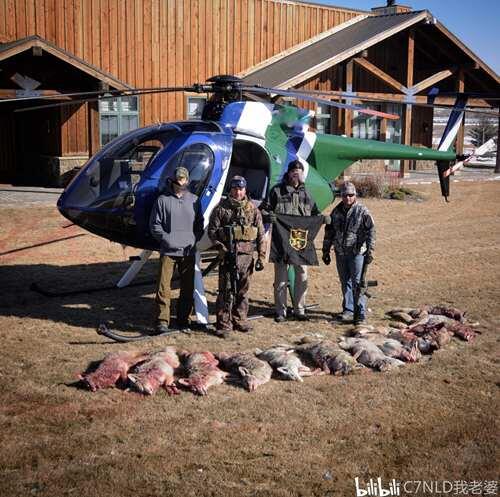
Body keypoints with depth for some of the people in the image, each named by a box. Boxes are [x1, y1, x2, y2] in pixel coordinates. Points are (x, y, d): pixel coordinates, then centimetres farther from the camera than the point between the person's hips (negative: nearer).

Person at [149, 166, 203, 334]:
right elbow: (154, 225, 1)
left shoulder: (194, 200, 9)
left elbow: (199, 224, 14)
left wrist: (194, 240, 0)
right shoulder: (163, 200, 1)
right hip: (168, 251, -3)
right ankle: (162, 321, -3)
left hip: (188, 251, 3)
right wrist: (167, 239, -10)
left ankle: (183, 319, 20)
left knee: (188, 288, 8)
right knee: (163, 287, -8)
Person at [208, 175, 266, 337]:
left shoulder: (253, 209, 8)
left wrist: (261, 256, 4)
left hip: (247, 256, 3)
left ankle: (239, 320, 24)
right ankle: (224, 324, 2)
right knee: (226, 291, -4)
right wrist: (221, 248, -11)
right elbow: (212, 230, 1)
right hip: (228, 255, -3)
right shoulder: (221, 208, 1)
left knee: (243, 290, 11)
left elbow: (261, 234, 9)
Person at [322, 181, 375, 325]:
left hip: (357, 253, -5)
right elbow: (329, 232, 16)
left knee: (357, 283, -5)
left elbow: (371, 231, -8)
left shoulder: (362, 211, -5)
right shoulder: (336, 211, 10)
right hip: (340, 253, 5)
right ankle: (348, 309, 23)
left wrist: (370, 250, -16)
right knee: (345, 282, 12)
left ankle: (360, 312, 0)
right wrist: (326, 251, 15)